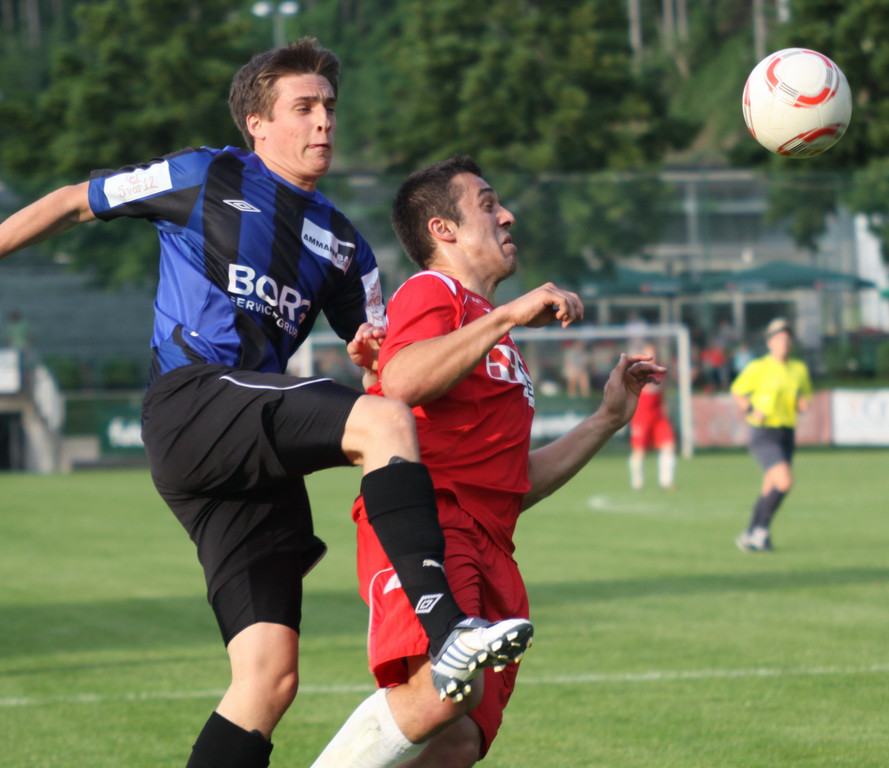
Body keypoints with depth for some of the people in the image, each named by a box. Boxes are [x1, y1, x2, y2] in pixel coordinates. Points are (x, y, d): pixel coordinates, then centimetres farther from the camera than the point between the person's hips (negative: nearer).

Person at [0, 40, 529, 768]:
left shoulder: (342, 244, 23)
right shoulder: (206, 178, 9)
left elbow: (387, 356, 25)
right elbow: (76, 203, 16)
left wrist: (372, 353, 2)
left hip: (259, 453, 6)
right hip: (191, 401, -6)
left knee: (270, 673, -5)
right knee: (383, 421, -30)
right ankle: (446, 629, -43)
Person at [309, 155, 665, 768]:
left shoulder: (495, 338, 34)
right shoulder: (433, 293, 6)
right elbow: (401, 383, -18)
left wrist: (609, 418, 32)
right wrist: (507, 316, -15)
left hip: (486, 547, 9)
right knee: (446, 688, -33)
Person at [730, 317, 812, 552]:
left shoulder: (799, 369, 9)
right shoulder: (758, 368, -6)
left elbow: (804, 396, 21)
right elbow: (736, 391, 4)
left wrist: (802, 404, -2)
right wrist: (751, 411, -11)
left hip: (787, 434, 6)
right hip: (764, 434, -6)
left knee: (770, 490, 8)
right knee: (785, 480, -21)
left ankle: (751, 535, 19)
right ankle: (761, 530, -8)